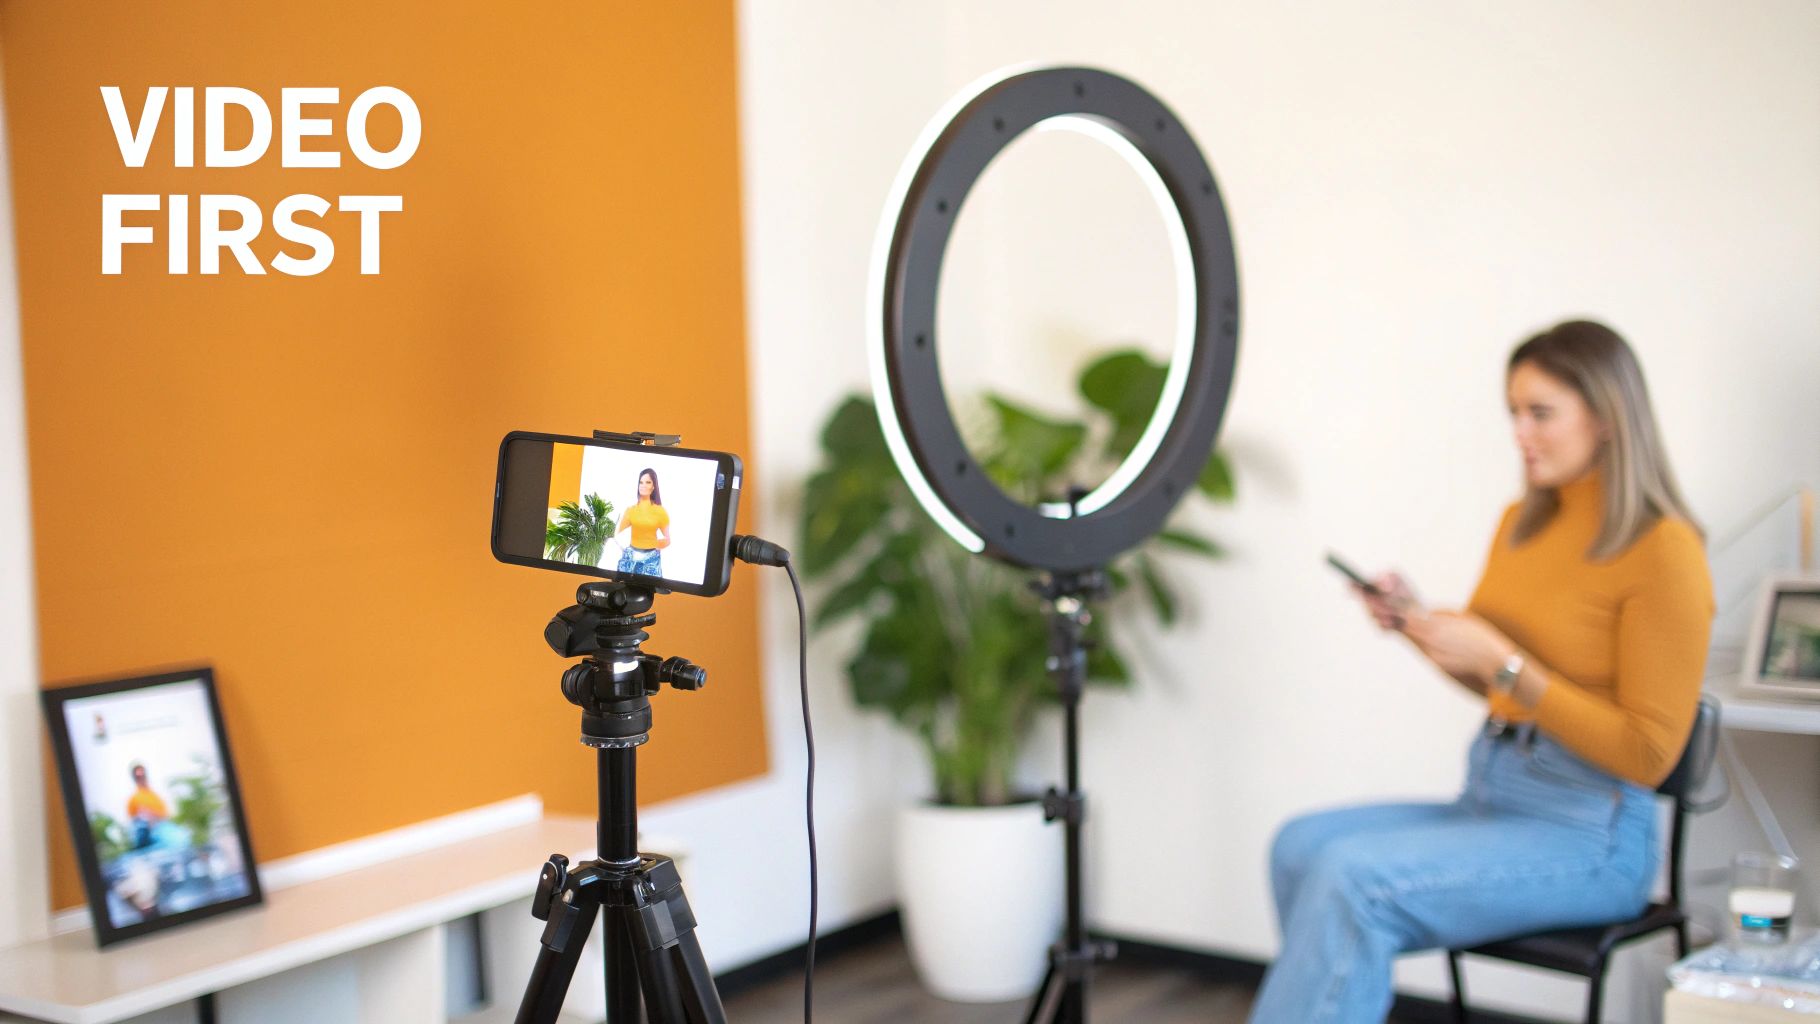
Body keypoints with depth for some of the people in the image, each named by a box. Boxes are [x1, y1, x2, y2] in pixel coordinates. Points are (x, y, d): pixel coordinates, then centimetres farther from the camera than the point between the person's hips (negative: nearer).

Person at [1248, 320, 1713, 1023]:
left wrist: (1503, 661, -20)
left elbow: (1647, 755, -13)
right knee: (1301, 844, -16)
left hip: (1590, 834, -7)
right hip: (1488, 797, 7)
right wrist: (1416, 622, 1)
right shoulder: (1523, 522, 10)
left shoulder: (1663, 549, -11)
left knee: (1352, 877, -26)